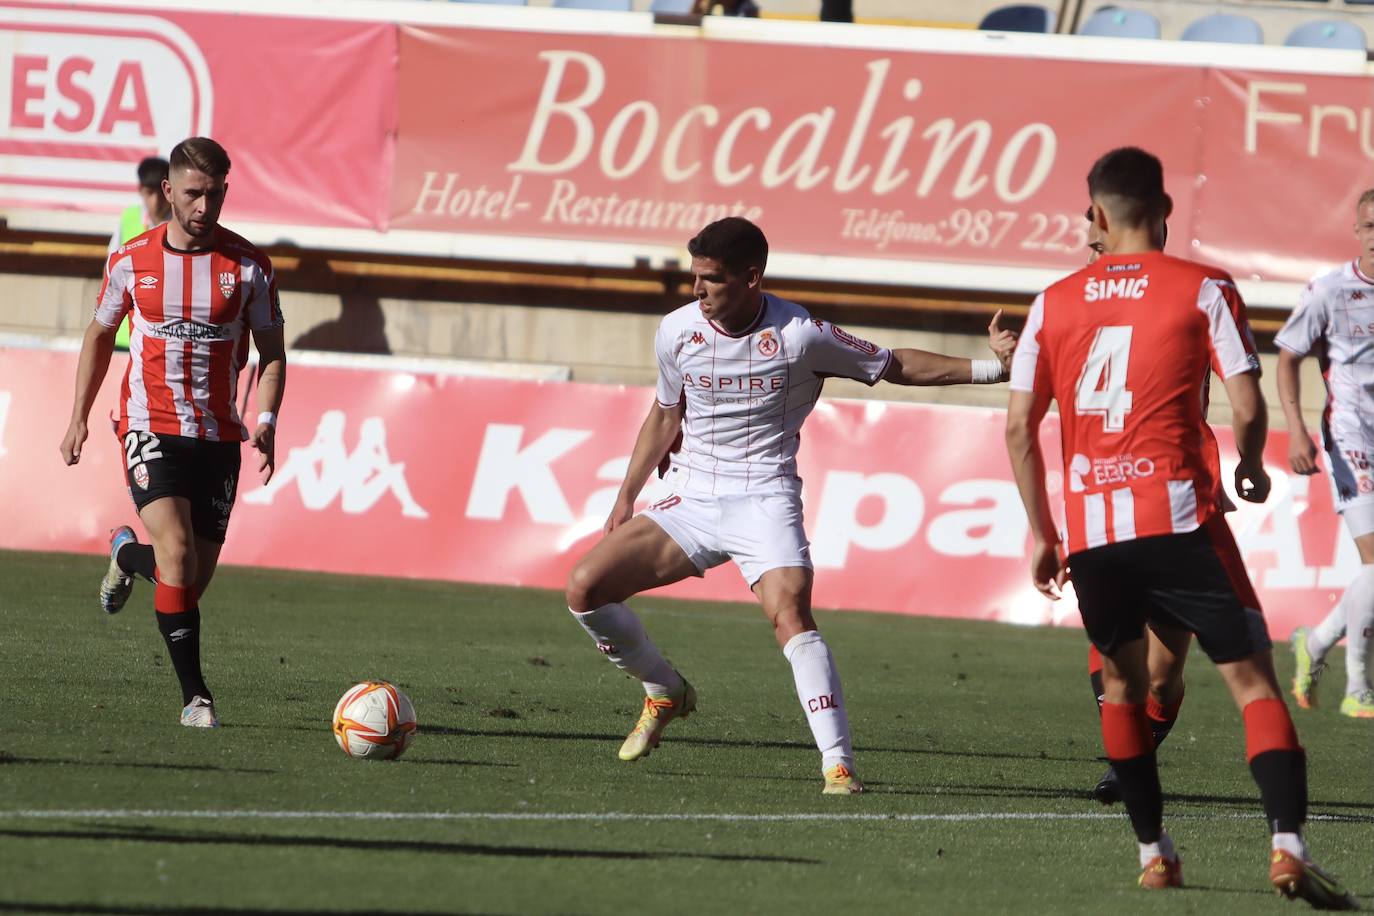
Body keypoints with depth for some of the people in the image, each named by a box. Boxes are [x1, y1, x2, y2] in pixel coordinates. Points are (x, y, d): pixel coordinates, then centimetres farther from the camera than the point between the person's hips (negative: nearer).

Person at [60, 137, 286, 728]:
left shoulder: (248, 266, 0)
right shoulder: (132, 260, 1)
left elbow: (271, 351, 5)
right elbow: (100, 334, 15)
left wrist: (265, 423, -11)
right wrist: (79, 418, 13)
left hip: (218, 435, 2)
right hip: (151, 427, -2)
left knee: (195, 577, 7)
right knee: (177, 551, -21)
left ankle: (128, 555, 43)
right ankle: (194, 695, -17)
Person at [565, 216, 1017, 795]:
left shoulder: (801, 335, -12)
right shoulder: (677, 332, -1)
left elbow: (898, 366, 0)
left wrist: (990, 367, -8)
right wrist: (626, 498, 18)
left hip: (765, 502, -4)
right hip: (690, 500, 4)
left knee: (790, 613, -29)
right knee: (584, 587, -7)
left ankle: (838, 764, -31)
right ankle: (664, 693, 17)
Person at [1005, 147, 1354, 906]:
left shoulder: (1053, 304, 11)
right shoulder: (1199, 290, 1)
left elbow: (1019, 427, 10)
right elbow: (1248, 406, -5)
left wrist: (1041, 535, 18)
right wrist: (1250, 468, 16)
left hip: (1090, 529, 3)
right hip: (1176, 516, -3)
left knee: (1122, 683, 22)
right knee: (1251, 678, -1)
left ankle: (1153, 853, 17)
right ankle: (1287, 843, -18)